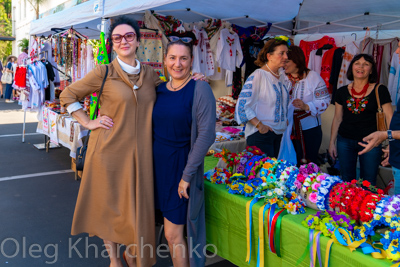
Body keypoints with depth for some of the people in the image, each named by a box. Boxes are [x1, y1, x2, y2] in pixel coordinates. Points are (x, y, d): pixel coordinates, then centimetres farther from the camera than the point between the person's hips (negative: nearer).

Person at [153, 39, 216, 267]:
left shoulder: (200, 89, -12)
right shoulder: (160, 89, 7)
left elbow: (206, 134, -17)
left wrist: (187, 175, -17)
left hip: (181, 165, -6)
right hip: (158, 162, 6)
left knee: (173, 235, 2)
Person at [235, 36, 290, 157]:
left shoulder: (282, 75, 11)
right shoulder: (258, 76, -14)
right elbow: (242, 105, -18)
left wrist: (286, 121, 15)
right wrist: (259, 125, -20)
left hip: (279, 133, 8)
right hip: (261, 134, -8)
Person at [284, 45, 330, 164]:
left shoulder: (313, 77, -6)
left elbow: (324, 102, -11)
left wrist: (306, 106, -26)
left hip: (310, 129, -4)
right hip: (289, 129, 4)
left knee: (309, 163, 2)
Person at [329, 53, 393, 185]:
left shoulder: (380, 90, -5)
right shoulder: (342, 92, 4)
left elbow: (389, 118, -6)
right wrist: (332, 142, 10)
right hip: (345, 141, 3)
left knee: (368, 184, 6)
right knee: (346, 181, 13)